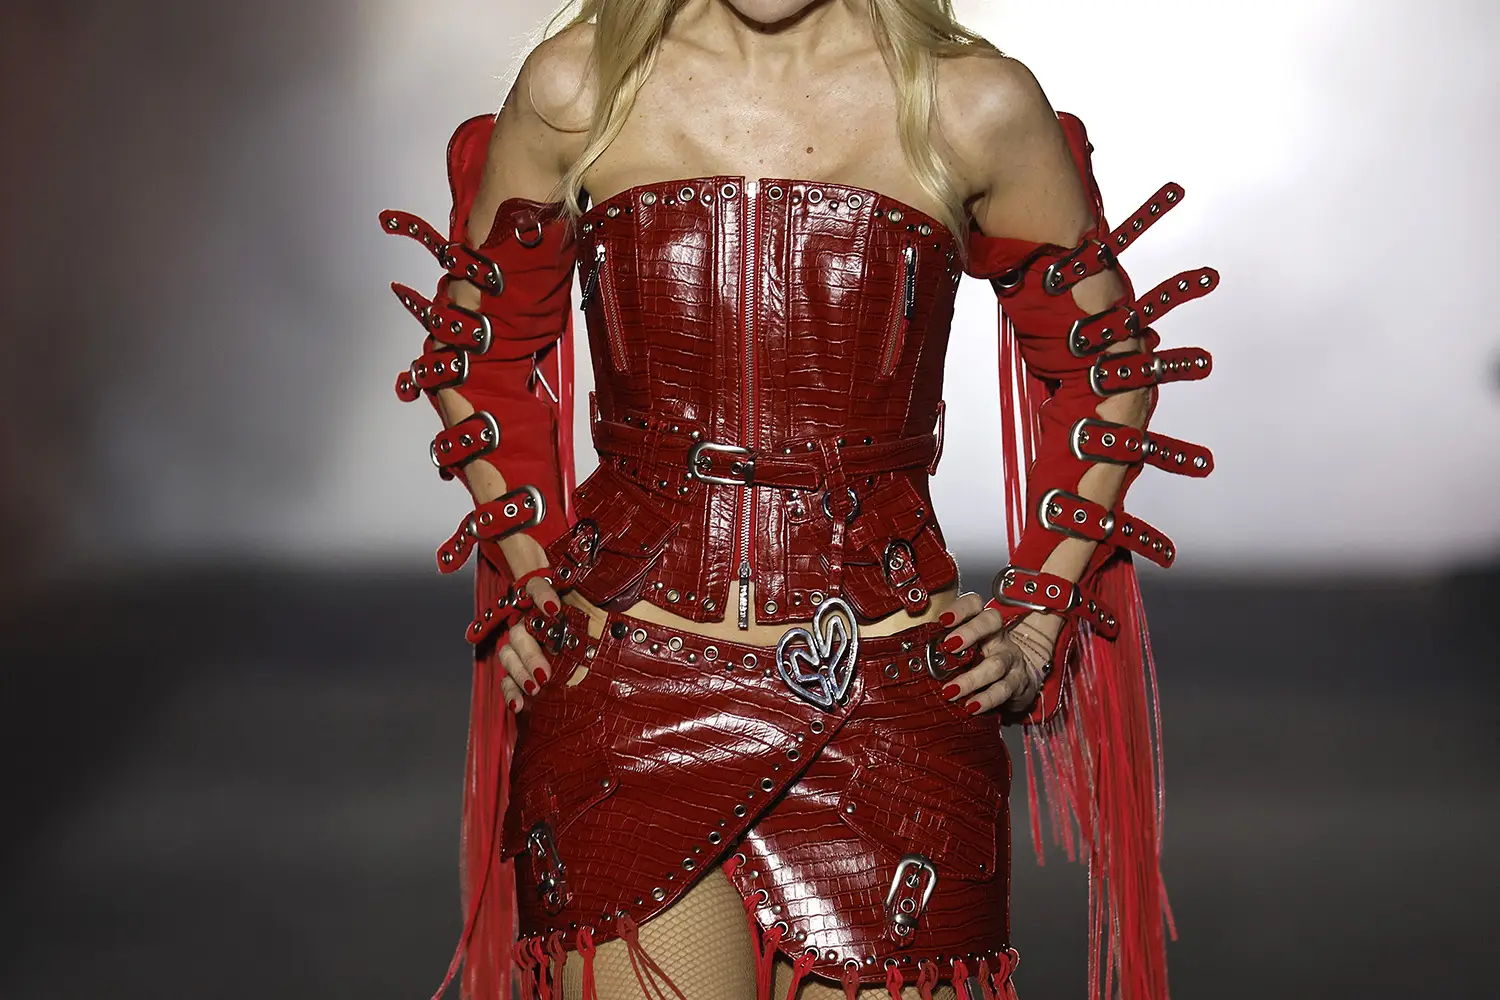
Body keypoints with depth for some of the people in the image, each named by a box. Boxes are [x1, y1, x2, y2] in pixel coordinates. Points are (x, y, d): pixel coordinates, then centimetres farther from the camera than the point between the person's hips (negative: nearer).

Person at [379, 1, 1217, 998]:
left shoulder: (977, 105, -2)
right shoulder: (576, 86, 0)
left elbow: (1107, 368, 12)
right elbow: (473, 349, 16)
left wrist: (1037, 622, 6)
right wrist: (529, 579, 8)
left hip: (883, 715, 0)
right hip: (625, 701, 0)